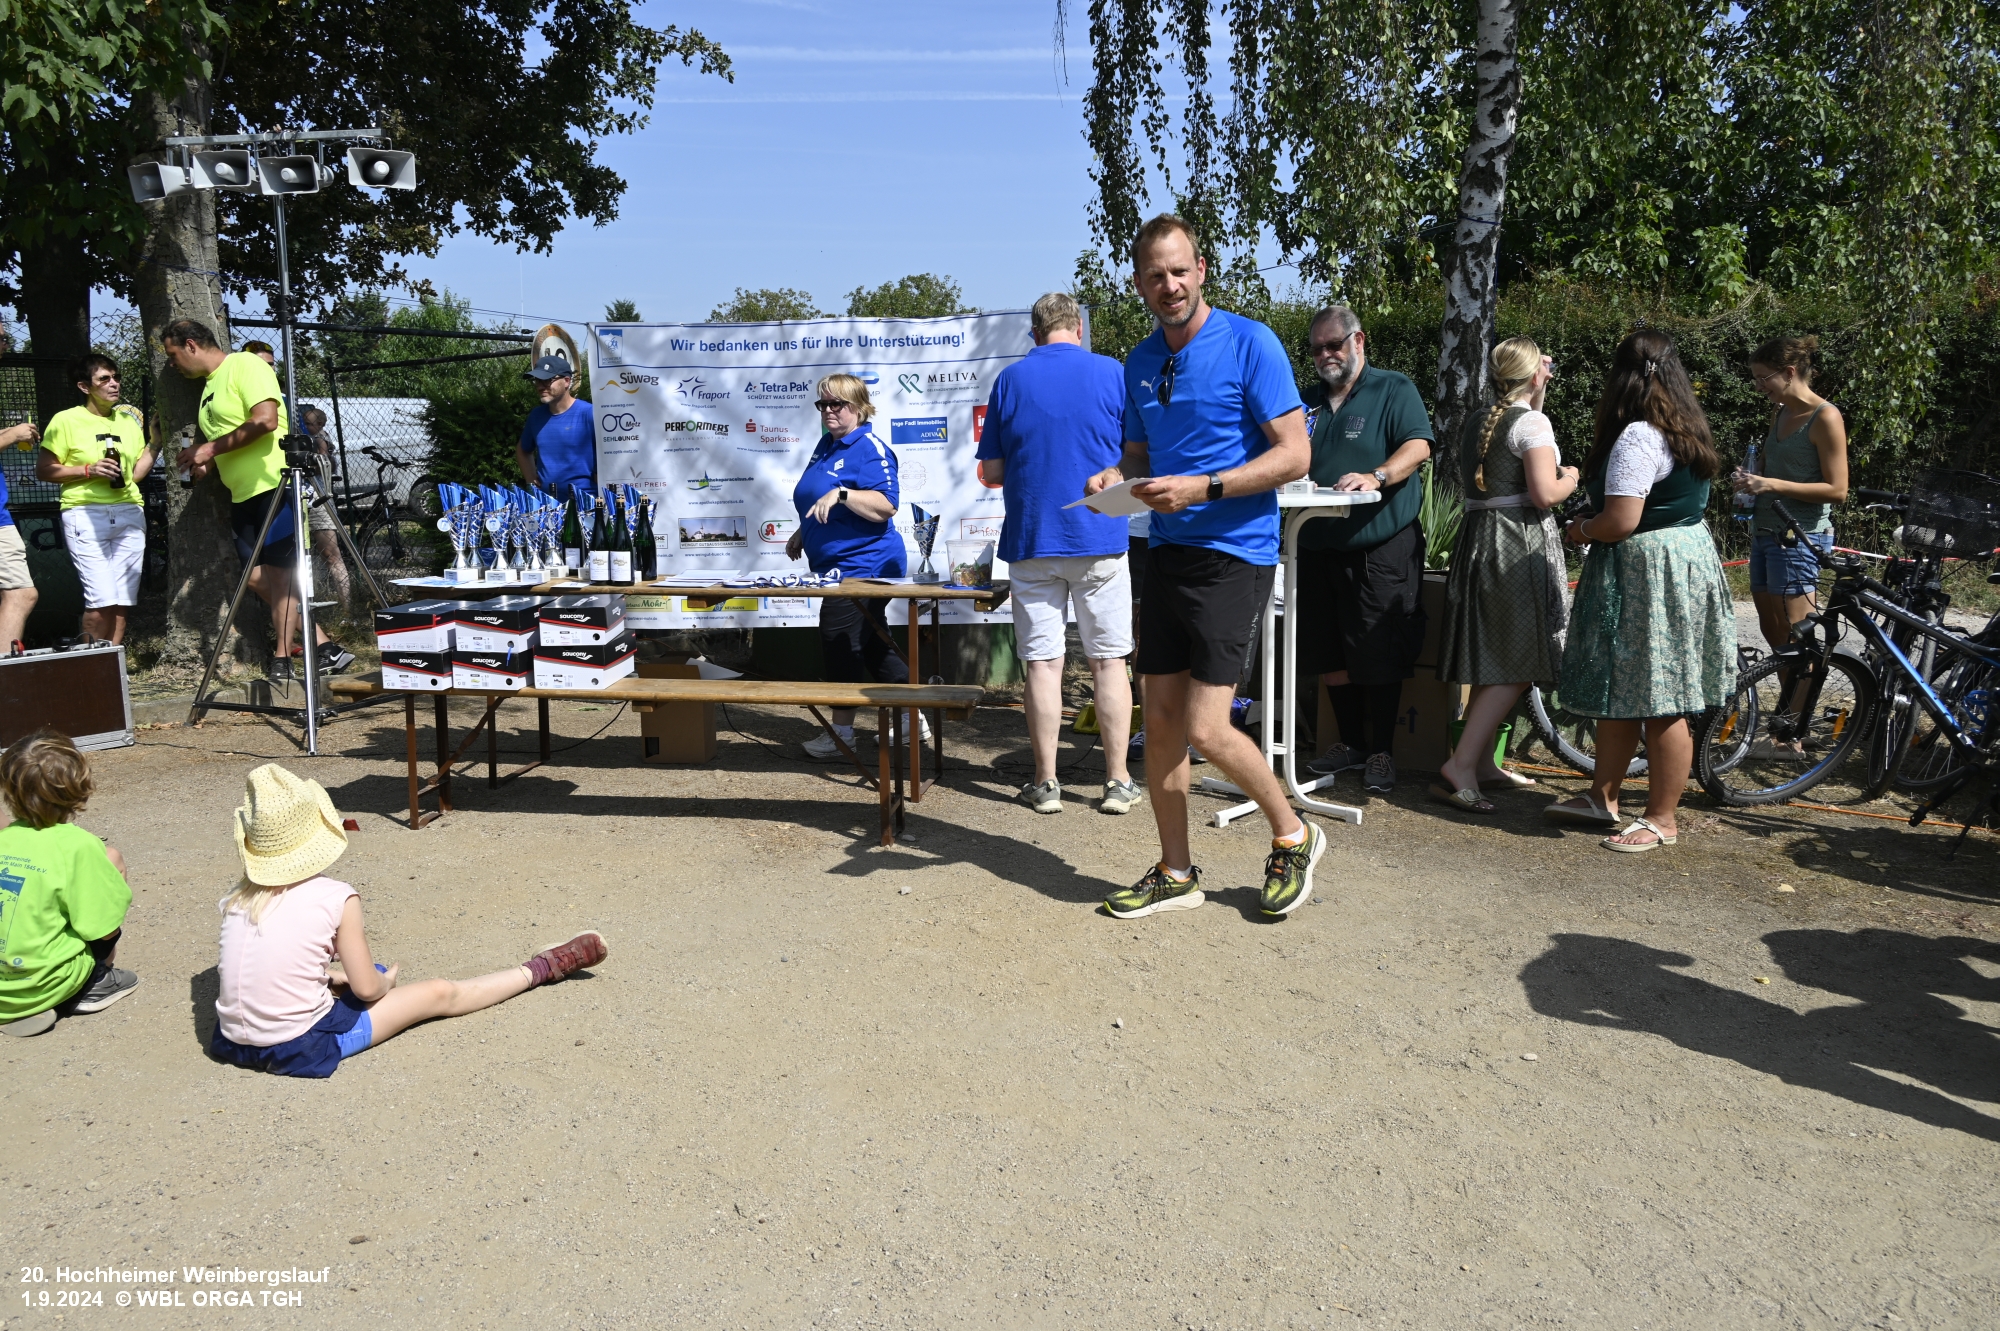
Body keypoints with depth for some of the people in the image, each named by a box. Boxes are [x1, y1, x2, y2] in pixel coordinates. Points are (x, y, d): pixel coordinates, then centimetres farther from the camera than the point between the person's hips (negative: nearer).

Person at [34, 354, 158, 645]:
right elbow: (43, 470, -2)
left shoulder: (128, 421, 14)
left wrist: (155, 444, 2)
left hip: (129, 514, 5)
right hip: (86, 515, -5)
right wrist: (88, 470, -14)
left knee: (124, 599, 1)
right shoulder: (66, 420, -1)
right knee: (102, 599, -13)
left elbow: (136, 473, 13)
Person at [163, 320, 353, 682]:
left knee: (277, 574, -6)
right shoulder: (210, 384, 20)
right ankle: (325, 646, 7)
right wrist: (207, 462, 6)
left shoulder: (246, 365, -7)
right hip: (243, 493, 10)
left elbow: (265, 421, -20)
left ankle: (282, 660, 1)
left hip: (275, 486, -10)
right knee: (258, 579, 4)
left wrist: (211, 449, -14)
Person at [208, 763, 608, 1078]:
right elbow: (367, 988, -9)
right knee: (440, 993, 10)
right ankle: (539, 970, 27)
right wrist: (387, 980, 12)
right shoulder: (335, 897, -15)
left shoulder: (239, 898, 0)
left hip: (233, 1042, 5)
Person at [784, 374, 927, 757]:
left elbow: (886, 506, -26)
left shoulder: (870, 449, -14)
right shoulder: (825, 445, 14)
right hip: (835, 566, 10)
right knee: (871, 646, 14)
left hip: (862, 565, -10)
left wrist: (840, 493, -34)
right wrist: (803, 533, 25)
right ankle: (913, 719, 24)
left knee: (839, 643, -7)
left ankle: (842, 732, 4)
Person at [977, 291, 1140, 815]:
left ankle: (1045, 783, 8)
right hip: (1100, 537, -1)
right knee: (1109, 660, 6)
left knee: (1042, 663, 4)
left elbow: (991, 472, 4)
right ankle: (1118, 782, 9)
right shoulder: (1113, 373, 0)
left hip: (1031, 541, 1)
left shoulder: (1009, 380, 3)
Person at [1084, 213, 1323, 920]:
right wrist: (1115, 478, -1)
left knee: (1205, 727, -11)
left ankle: (1293, 836, 15)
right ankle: (1175, 873, 21)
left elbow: (1294, 453, -11)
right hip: (1166, 552, 7)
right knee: (1160, 720, 7)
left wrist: (1201, 488, -20)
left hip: (1233, 554, -7)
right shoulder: (1140, 362, 13)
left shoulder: (1249, 343, -7)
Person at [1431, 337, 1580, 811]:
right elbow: (1545, 493, -18)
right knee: (1516, 666, -7)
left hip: (1477, 538, 8)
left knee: (1492, 661, 14)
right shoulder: (1532, 422, -9)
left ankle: (1482, 762, 19)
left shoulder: (1480, 421, 15)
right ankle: (1459, 767, -15)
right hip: (1518, 543, -8)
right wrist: (1570, 478, 5)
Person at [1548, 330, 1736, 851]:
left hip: (1646, 574, -10)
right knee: (1621, 690, 17)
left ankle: (1662, 820, 9)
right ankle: (1602, 797, 27)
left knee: (1660, 703, -1)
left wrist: (1580, 530, -4)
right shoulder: (1686, 429, 11)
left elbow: (1621, 521, -24)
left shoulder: (1636, 437, -19)